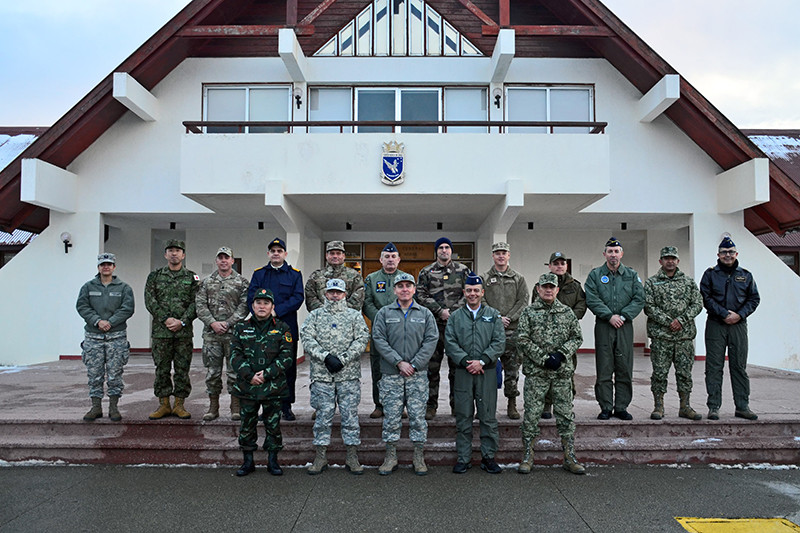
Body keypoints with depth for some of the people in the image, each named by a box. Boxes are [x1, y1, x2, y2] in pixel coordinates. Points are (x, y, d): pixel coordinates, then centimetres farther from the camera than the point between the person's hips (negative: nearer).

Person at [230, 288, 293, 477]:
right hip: (247, 387, 1)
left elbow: (286, 356, -4)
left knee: (273, 424, 6)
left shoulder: (282, 328, 2)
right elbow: (235, 355, 0)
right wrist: (249, 375, -12)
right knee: (247, 424, 9)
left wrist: (267, 373, -14)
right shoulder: (241, 328, 6)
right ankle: (248, 461, 23)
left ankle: (272, 461, 20)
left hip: (273, 386, -1)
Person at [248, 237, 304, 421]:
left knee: (288, 367, 3)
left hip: (288, 328, -1)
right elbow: (251, 298, 2)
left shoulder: (295, 274, 7)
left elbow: (298, 297, -6)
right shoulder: (259, 274, 12)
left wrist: (276, 311, -16)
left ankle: (286, 407, 14)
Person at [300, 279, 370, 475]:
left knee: (350, 414, 2)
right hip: (322, 374, 0)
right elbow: (307, 338, -3)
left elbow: (362, 339, -3)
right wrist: (325, 357, -16)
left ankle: (352, 458, 12)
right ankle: (321, 457, 16)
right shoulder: (315, 315, 10)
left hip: (349, 375, 0)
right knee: (323, 414, 4)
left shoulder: (355, 316, 8)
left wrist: (343, 359, -14)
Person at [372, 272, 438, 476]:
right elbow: (379, 339, -3)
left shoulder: (425, 314, 7)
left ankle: (419, 458, 15)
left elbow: (431, 340, 0)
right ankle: (391, 457, 16)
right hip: (391, 374, 0)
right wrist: (398, 362, -12)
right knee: (391, 416, 4)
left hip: (418, 374, 0)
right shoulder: (384, 313, 5)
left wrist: (414, 364, -10)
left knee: (418, 415, 3)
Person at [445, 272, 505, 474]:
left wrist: (482, 361, -13)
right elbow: (450, 343, 0)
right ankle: (463, 458, 15)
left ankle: (488, 457, 16)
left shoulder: (493, 315, 7)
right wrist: (466, 362, -12)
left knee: (488, 416, 4)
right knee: (463, 417, 5)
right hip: (463, 372, 1)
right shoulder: (455, 317, 9)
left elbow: (499, 342, -2)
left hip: (487, 372, 0)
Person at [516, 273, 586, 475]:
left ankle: (570, 458, 17)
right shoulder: (529, 312, 1)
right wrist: (543, 359, -13)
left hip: (563, 371, 3)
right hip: (535, 372, -2)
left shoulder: (567, 312, 10)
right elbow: (523, 340, -6)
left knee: (566, 414, 6)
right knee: (531, 414, 0)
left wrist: (561, 354, -8)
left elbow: (577, 338, 9)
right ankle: (527, 457, 11)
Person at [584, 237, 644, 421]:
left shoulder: (632, 275, 10)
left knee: (624, 369, 5)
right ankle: (605, 408, 9)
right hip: (603, 326, -1)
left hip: (625, 326, 2)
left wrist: (623, 316, -11)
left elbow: (639, 299, 1)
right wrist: (610, 316, -14)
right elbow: (591, 299, -5)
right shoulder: (595, 275, 5)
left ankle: (622, 407, 15)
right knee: (604, 369, 1)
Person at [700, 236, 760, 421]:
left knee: (739, 366, 6)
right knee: (714, 367, -1)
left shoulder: (746, 275, 12)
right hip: (715, 325, -2)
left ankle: (742, 406, 14)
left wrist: (740, 315, -6)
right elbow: (706, 298, -4)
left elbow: (754, 299, 9)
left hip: (738, 325, 2)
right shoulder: (710, 274, 4)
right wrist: (724, 314, -13)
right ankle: (714, 407, 4)